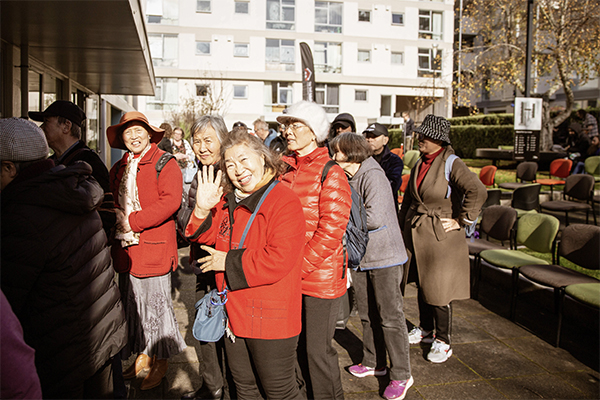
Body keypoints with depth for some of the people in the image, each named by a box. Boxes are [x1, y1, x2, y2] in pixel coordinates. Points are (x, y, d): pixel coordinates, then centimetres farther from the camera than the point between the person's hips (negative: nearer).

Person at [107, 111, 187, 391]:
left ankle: (160, 363, 20)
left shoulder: (165, 164, -6)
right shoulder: (119, 169, 16)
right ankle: (143, 355, 32)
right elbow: (111, 201, 19)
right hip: (125, 248, 7)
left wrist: (133, 221, -21)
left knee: (156, 304, 3)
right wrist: (116, 219, -3)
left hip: (153, 248, -6)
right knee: (133, 303, 15)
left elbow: (170, 201, -19)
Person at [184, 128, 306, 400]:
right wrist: (203, 209, -6)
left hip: (271, 318, -7)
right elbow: (206, 236, 14)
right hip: (234, 314, 7)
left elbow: (278, 260, -28)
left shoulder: (284, 201, -18)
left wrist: (228, 262, -18)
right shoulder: (228, 200, 5)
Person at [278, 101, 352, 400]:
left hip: (321, 276, -6)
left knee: (317, 349, 5)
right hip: (290, 276, 6)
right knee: (299, 344, 18)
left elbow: (331, 229, -16)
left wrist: (299, 267, -17)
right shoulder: (286, 170, 8)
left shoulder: (331, 173, -11)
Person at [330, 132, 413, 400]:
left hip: (384, 257, -8)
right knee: (367, 315, 16)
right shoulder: (348, 178, 11)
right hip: (360, 256, 8)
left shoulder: (373, 175, -16)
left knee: (390, 316, 0)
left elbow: (375, 218, -25)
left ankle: (401, 375, 12)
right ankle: (373, 363, 32)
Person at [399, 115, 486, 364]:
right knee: (422, 285, 18)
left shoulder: (452, 164, -15)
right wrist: (403, 227, 15)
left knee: (438, 290, 0)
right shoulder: (419, 164, 8)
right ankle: (425, 329, 38)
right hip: (416, 233, 7)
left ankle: (443, 341, 18)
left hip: (441, 236, -7)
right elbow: (408, 198, 17)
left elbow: (478, 192, -25)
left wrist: (462, 220, -18)